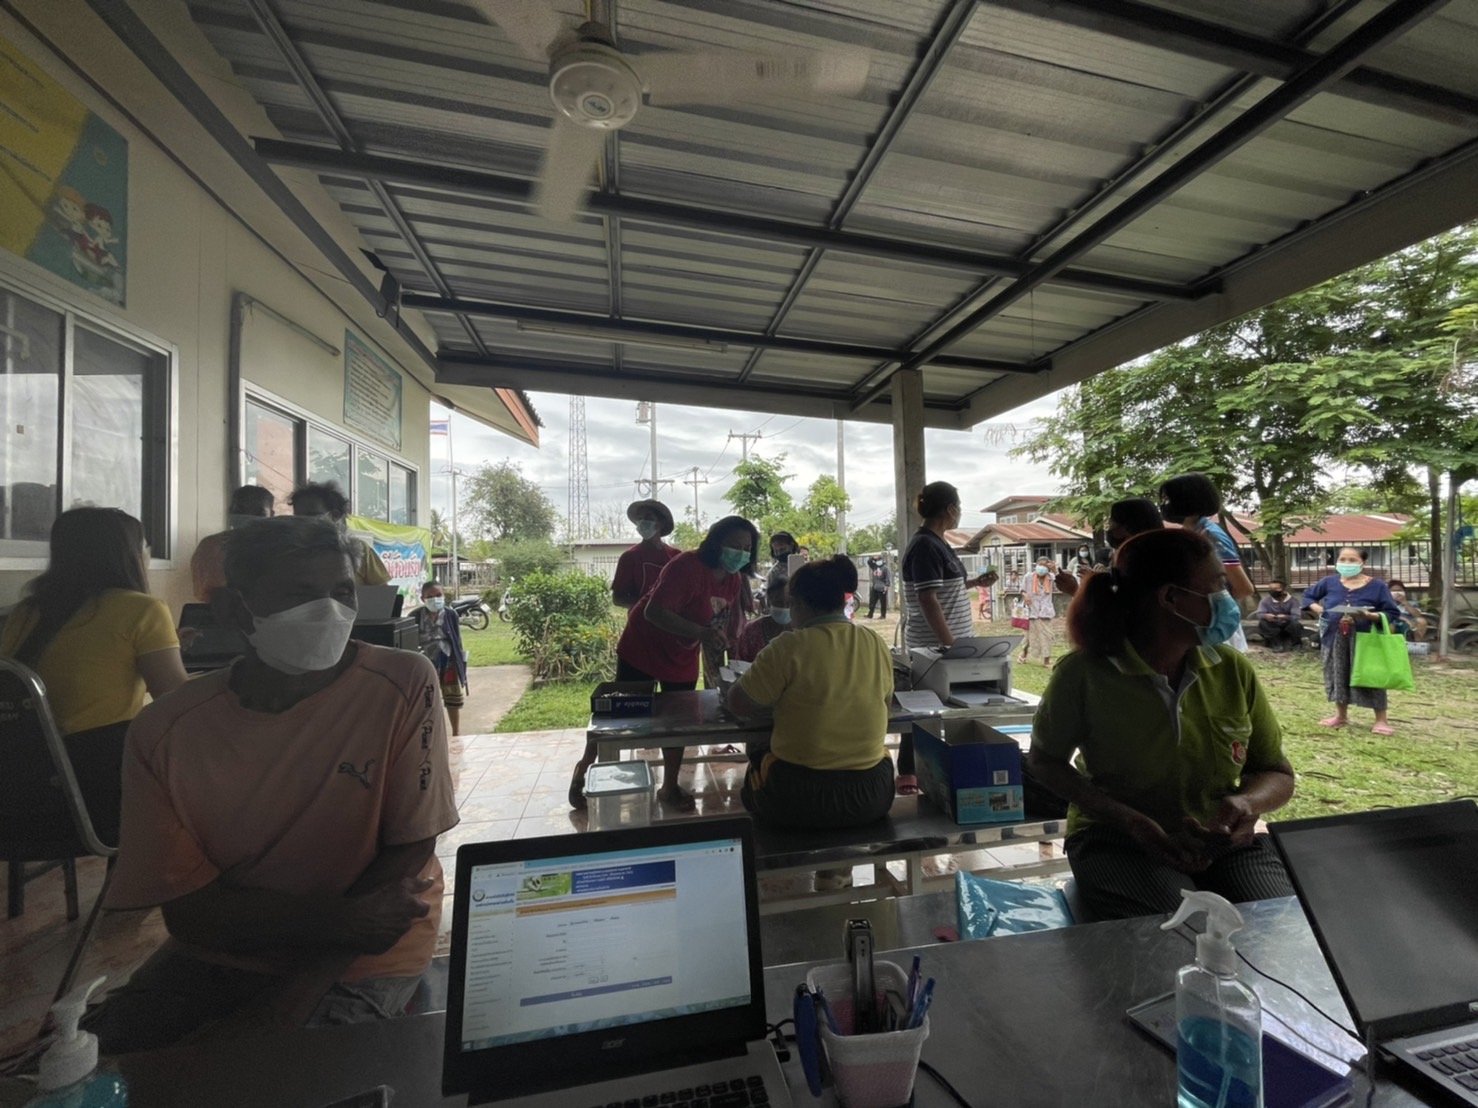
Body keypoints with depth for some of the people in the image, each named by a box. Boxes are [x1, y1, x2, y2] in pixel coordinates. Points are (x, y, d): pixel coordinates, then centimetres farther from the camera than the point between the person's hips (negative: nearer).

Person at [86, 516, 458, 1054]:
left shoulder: (403, 686, -19)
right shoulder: (164, 730, -10)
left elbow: (409, 851, -14)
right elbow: (186, 907, -8)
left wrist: (290, 999, -17)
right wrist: (339, 919, -22)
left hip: (362, 961, -3)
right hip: (220, 952, 3)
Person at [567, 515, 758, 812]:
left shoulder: (733, 581, -6)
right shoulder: (688, 565, -30)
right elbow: (654, 612, -36)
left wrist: (717, 659, 3)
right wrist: (702, 633, -43)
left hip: (683, 658, 7)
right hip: (644, 648, -6)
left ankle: (670, 787, 31)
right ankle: (584, 768, 30)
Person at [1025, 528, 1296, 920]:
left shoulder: (1233, 670, -3)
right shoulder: (1084, 674, -17)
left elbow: (1279, 775, 8)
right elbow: (1044, 761, -5)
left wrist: (1248, 802, -17)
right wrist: (1133, 822, -19)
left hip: (1224, 841, 5)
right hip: (1118, 843, -4)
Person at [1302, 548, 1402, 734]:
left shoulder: (1377, 585, -5)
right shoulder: (1329, 582, 2)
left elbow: (1393, 613, -5)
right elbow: (1308, 595, 16)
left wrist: (1371, 616, -22)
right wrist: (1317, 609, -2)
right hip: (1335, 638, 3)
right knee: (1337, 676, 13)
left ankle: (1382, 720, 14)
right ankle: (1341, 715, 27)